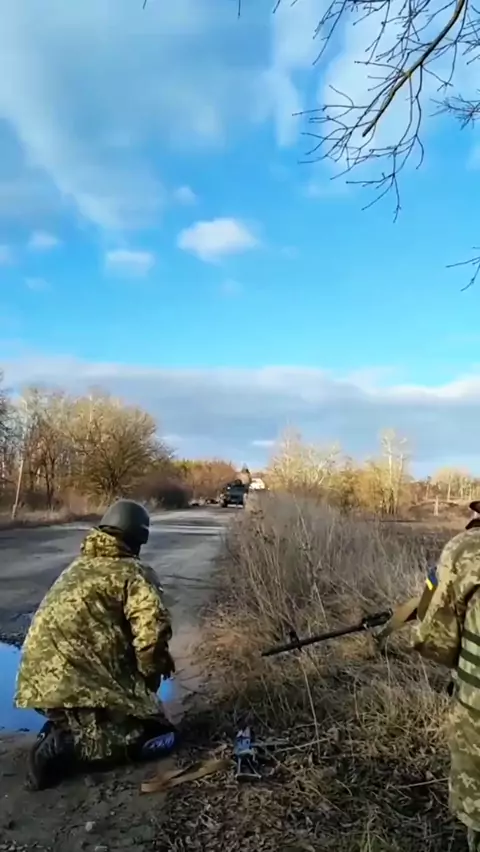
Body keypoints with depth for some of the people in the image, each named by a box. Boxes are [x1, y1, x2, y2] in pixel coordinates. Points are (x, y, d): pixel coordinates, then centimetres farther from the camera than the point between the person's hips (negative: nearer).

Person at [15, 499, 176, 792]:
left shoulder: (77, 567, 21)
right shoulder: (133, 572, -5)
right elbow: (153, 632, -19)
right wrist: (151, 675, 2)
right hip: (77, 684, -9)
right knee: (149, 733, 0)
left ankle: (62, 730, 7)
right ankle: (64, 746, -12)